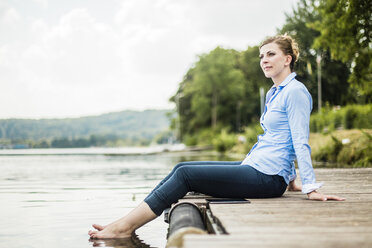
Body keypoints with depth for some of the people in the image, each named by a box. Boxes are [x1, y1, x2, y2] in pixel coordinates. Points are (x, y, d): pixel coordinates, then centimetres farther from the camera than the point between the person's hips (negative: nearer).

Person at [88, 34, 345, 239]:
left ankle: (124, 227, -10)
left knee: (185, 174, -13)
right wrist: (290, 179, 27)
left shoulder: (295, 92, -10)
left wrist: (311, 187, -16)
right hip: (253, 167, 9)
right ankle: (127, 222, -3)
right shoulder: (274, 93, 19)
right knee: (182, 168, 0)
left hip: (267, 178, -9)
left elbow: (301, 142, -15)